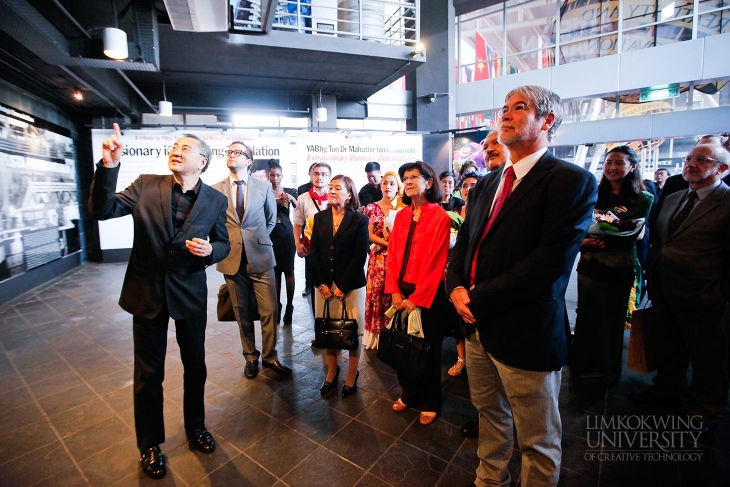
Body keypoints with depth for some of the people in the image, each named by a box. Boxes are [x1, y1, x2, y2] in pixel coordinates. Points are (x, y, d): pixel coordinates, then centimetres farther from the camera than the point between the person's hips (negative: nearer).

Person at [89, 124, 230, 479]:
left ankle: (195, 426, 42)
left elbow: (223, 244, 3)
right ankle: (150, 445, 35)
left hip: (190, 294, 1)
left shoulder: (215, 200, -4)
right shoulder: (146, 186, -4)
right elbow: (102, 210, -11)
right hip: (147, 293, 0)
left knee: (195, 366, 16)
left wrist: (209, 250, -20)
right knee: (148, 374, 12)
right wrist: (109, 166, -24)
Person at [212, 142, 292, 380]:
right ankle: (250, 357, 27)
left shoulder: (264, 186, 4)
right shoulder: (215, 189, 5)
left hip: (260, 256, 0)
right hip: (232, 259, 1)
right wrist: (223, 246, 3)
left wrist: (258, 240, 7)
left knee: (269, 310, 1)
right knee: (242, 312, 10)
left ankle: (269, 356, 21)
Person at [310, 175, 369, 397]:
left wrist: (343, 286, -13)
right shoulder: (320, 218, 7)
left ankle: (352, 376, 24)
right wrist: (321, 283, -5)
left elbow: (359, 256, -10)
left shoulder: (360, 220, -4)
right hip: (324, 284, 4)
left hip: (351, 285, -3)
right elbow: (314, 253, 4)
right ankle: (332, 372, 30)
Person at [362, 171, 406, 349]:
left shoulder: (404, 209, 3)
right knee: (376, 293, 3)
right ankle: (376, 333, 16)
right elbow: (369, 235, 0)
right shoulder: (372, 208, 6)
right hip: (378, 257, 1)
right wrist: (389, 243, -12)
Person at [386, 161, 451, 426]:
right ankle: (409, 392, 37)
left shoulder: (440, 217, -11)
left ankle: (431, 402, 31)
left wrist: (416, 297, -15)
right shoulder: (401, 215, 6)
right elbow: (392, 255, 4)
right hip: (402, 291, 5)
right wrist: (395, 290, -4)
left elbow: (435, 263, -14)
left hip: (428, 294, -5)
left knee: (429, 347, 10)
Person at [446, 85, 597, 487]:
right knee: (490, 416, 26)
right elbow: (464, 243, 12)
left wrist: (479, 299, -18)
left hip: (525, 332, -7)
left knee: (538, 440, 14)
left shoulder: (571, 181, -12)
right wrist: (456, 287, -7)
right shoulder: (486, 184, 12)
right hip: (478, 325, 7)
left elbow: (550, 261, -21)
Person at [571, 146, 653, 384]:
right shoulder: (595, 194, 7)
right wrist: (584, 241, -17)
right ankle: (582, 363, 30)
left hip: (619, 268, -3)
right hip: (590, 264, 3)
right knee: (586, 316, 11)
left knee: (611, 319, 11)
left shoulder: (643, 198, -2)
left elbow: (632, 235, -10)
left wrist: (597, 240, -19)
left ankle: (606, 370, 30)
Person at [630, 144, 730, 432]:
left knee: (705, 354, 13)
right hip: (665, 293, 6)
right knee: (669, 345, 21)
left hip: (700, 298, -6)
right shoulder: (672, 200, 10)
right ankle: (666, 389, 40)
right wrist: (652, 282, 10)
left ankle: (706, 409, 32)